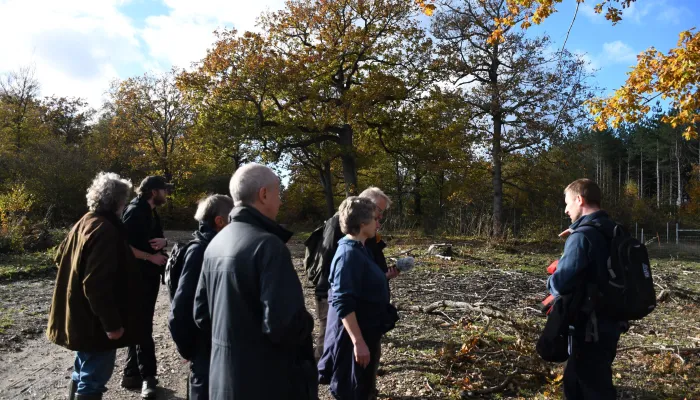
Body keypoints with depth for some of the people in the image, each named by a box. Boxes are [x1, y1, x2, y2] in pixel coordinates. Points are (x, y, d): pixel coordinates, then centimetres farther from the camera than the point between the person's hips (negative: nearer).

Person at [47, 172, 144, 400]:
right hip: (95, 321, -10)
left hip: (81, 316, 10)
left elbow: (62, 257, 18)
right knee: (93, 378, 3)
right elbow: (97, 284, -29)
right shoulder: (105, 230, -24)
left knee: (84, 372, 25)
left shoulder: (85, 223, 6)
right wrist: (112, 323, -23)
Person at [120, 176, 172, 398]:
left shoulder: (152, 214, 14)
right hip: (138, 276, -9)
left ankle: (132, 374, 23)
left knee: (141, 325, 13)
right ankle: (147, 376, 6)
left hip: (151, 276, 9)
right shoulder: (134, 211, -13)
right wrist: (151, 257, -18)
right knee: (143, 327, -2)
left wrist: (163, 242, -3)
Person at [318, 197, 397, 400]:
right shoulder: (349, 254, -23)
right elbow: (343, 303, -27)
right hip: (354, 337, -9)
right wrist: (358, 342, -26)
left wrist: (388, 274, 19)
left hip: (366, 332, 9)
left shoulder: (359, 249, 7)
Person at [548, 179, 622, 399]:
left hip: (589, 329, -9)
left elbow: (561, 283, -29)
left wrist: (552, 283, -6)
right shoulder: (613, 232, 8)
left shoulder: (582, 235, -21)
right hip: (608, 324, 9)